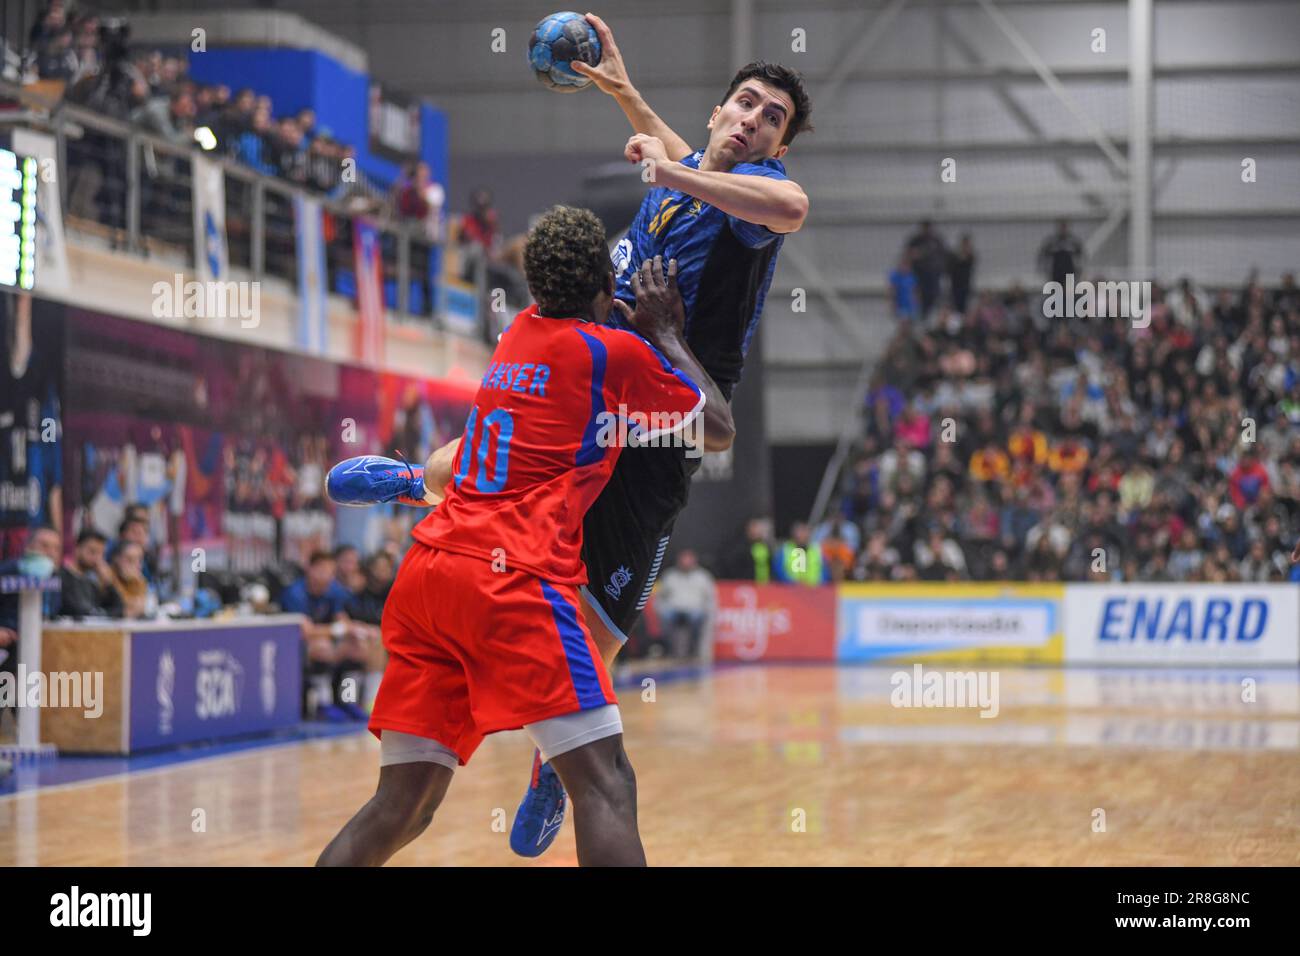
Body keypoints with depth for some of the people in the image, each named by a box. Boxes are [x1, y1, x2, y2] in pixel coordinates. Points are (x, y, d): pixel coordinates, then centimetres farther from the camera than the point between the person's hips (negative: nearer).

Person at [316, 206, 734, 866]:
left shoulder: (519, 333, 22)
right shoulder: (617, 352, 3)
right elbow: (720, 431, 16)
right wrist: (668, 334, 24)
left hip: (426, 566, 8)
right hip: (510, 576, -8)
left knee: (402, 806, 8)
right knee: (604, 783, -11)